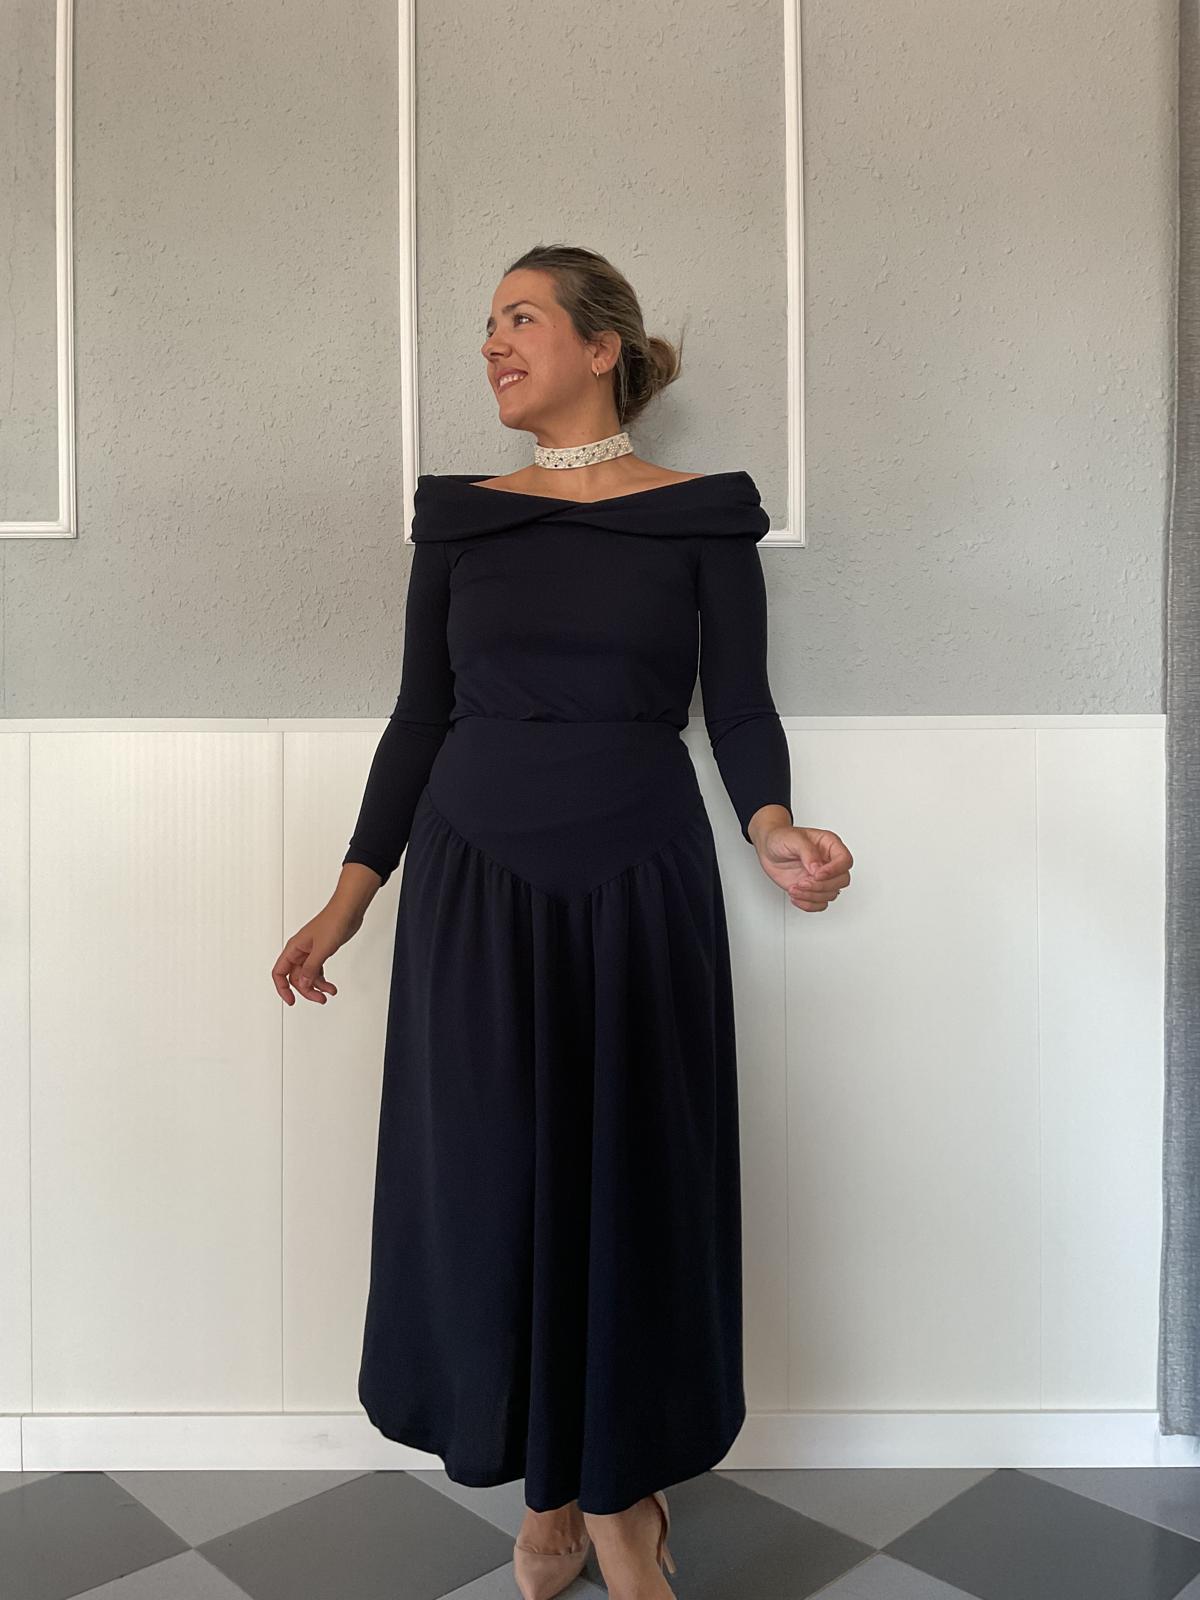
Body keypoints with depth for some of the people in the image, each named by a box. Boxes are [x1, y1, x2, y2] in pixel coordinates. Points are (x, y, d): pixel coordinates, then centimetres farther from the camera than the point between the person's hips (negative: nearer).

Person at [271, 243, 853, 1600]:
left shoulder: (704, 515, 3)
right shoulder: (458, 515, 8)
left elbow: (739, 709, 1)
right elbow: (419, 716, 8)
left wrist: (772, 830, -19)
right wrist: (350, 896, 4)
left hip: (639, 879, -1)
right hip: (476, 877, 2)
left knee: (634, 1174, 4)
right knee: (488, 1176, 3)